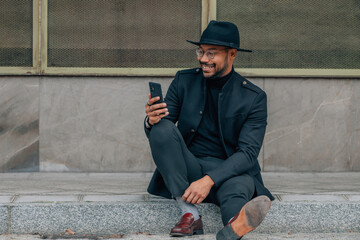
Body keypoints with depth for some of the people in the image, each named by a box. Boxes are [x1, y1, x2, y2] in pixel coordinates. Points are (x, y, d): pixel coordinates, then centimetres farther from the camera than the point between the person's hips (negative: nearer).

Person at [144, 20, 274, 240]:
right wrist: (152, 121, -22)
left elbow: (248, 153, -11)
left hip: (228, 171, -2)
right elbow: (157, 133, 5)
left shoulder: (254, 97, -3)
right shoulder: (184, 81, 6)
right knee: (162, 127, -25)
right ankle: (190, 213, -34)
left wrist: (209, 180, -27)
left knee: (242, 183, -37)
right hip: (187, 168, 3)